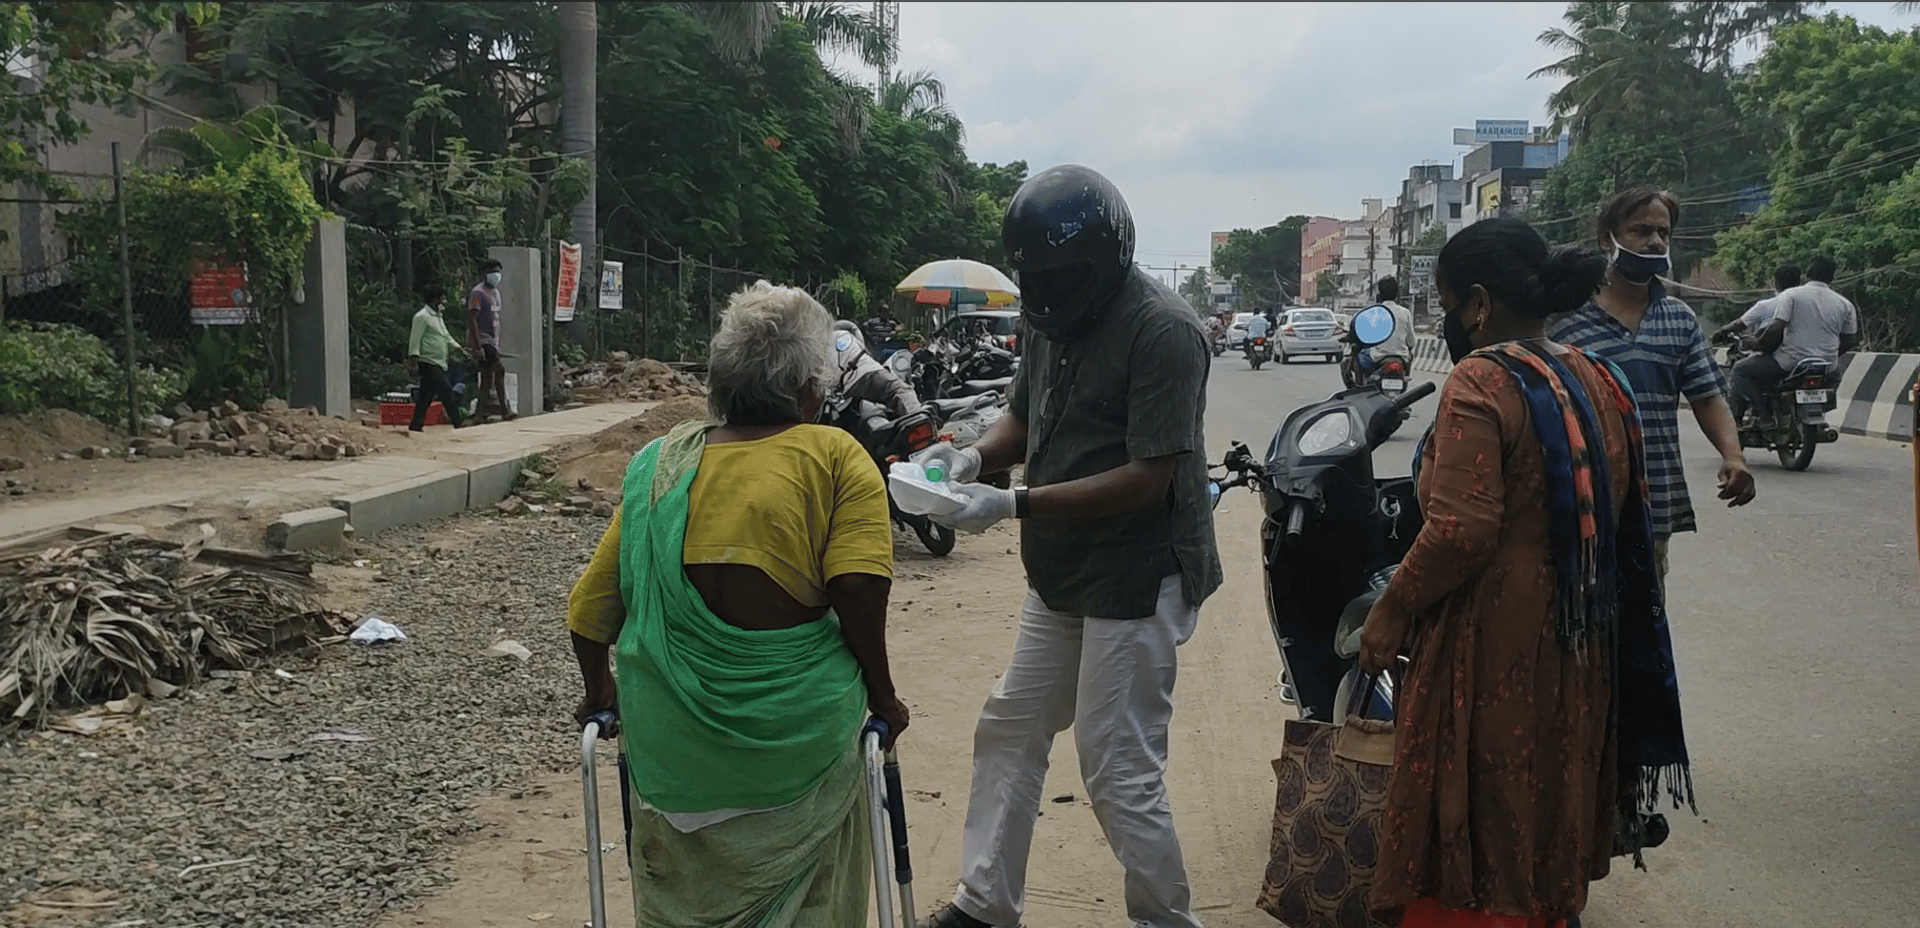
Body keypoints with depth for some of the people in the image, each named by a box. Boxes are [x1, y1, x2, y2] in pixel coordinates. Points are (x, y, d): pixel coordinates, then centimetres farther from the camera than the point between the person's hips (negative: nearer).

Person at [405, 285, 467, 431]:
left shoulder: (438, 317, 21)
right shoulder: (422, 317, -9)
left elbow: (446, 337, 29)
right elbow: (415, 340, -13)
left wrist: (459, 349, 18)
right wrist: (413, 363, -19)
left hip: (438, 365, 10)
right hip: (428, 363, -10)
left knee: (426, 397, 10)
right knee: (447, 392, -12)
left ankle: (415, 425, 13)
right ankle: (458, 423, -11)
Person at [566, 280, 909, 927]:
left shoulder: (658, 463, 2)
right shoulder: (836, 458, -9)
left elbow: (589, 611, 4)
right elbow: (859, 588, -19)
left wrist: (600, 694, 21)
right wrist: (881, 697, -5)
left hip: (672, 742, 3)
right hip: (796, 738, -3)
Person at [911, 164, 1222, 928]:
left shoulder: (1160, 330, -21)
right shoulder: (1056, 316, 6)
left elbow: (1148, 477, -25)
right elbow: (1025, 419, 16)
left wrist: (1014, 505, -28)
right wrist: (974, 456, -7)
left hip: (1136, 578, -9)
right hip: (1061, 573, 9)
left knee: (1120, 774, -3)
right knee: (1008, 732, 17)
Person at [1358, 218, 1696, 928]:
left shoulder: (1479, 381, -18)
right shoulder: (1600, 381, 8)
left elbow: (1461, 531, -25)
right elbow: (1623, 516, 13)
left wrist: (1392, 610, -14)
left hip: (1494, 643, -8)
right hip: (1581, 651, 8)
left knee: (1471, 825, 5)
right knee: (1549, 813, 22)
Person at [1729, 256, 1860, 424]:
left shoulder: (1790, 295, -3)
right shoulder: (1845, 304, 10)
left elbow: (1776, 328, -15)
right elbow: (1849, 342, 11)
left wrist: (1758, 345, 1)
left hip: (1790, 364, -5)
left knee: (1742, 369, 10)